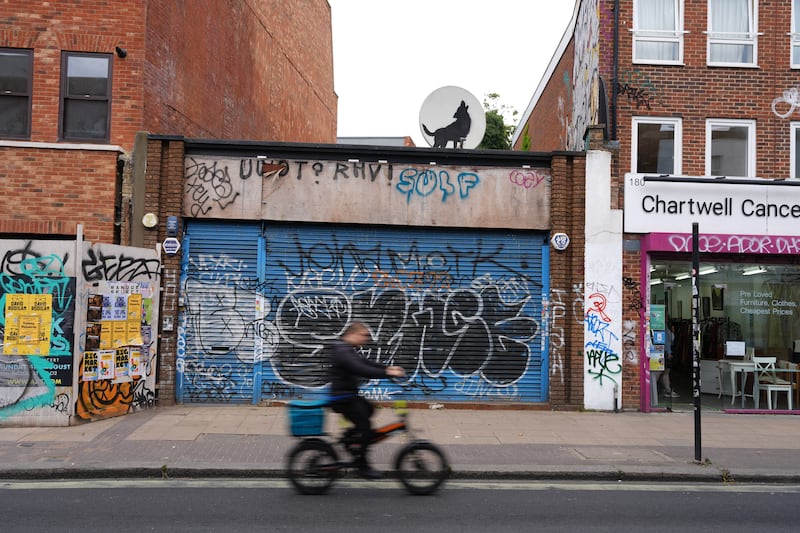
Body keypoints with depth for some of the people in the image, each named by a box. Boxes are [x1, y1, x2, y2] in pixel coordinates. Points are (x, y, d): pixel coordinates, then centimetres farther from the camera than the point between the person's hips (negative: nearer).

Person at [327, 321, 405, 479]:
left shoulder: (347, 350, 13)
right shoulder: (342, 351, -21)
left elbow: (364, 363, 15)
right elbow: (361, 370, -32)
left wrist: (387, 368, 4)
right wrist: (387, 373, -32)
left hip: (349, 395, 11)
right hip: (342, 398, -11)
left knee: (369, 409, 24)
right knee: (365, 426, -9)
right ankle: (362, 466, 0)